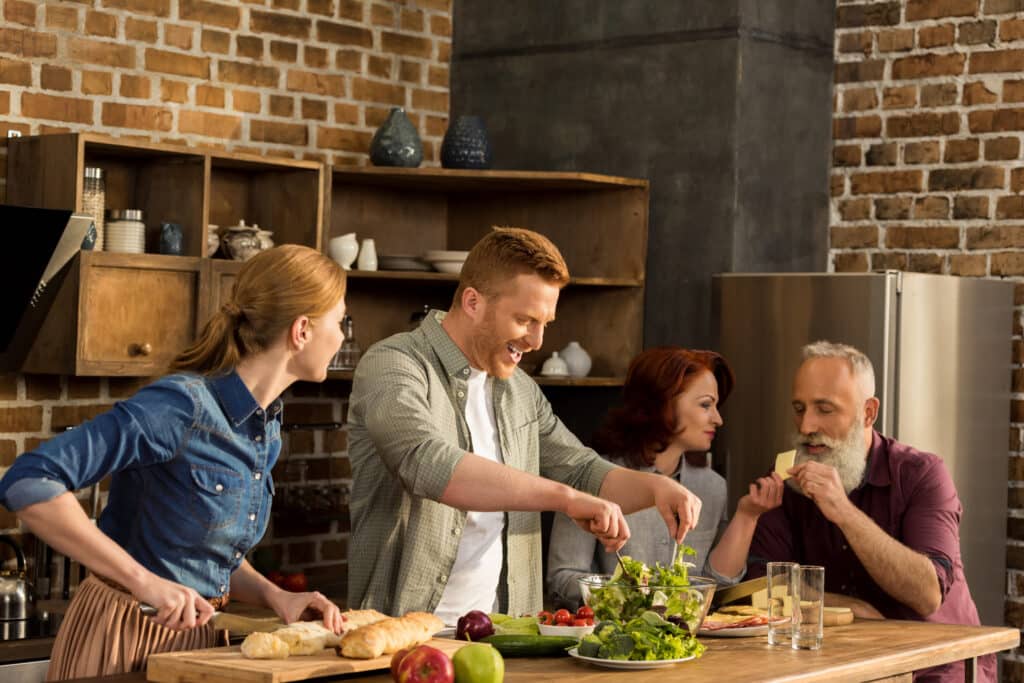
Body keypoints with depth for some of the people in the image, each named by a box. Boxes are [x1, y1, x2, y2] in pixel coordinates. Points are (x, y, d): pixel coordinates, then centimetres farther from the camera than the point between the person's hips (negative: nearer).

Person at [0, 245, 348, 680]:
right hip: (123, 638, -8)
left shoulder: (268, 428, 4)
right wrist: (145, 580, -29)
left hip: (197, 641, 8)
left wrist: (274, 595, -3)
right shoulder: (183, 406, -21)